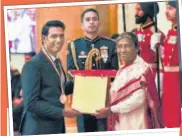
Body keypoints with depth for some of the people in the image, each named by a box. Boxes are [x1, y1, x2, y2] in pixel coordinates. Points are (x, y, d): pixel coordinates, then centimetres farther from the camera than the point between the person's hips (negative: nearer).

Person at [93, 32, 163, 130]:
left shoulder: (141, 68, -11)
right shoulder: (123, 69, 14)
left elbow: (138, 100, -19)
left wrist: (111, 110, -18)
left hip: (135, 124, -8)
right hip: (120, 123, 8)